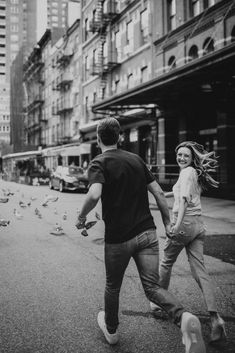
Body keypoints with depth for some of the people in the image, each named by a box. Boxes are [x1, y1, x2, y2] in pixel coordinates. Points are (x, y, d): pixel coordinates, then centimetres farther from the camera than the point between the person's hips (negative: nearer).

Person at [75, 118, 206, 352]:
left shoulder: (98, 163, -8)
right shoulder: (136, 159, 9)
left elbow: (94, 194, -27)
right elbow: (158, 193, 7)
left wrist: (82, 217, -10)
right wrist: (167, 223, 14)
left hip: (118, 237, -3)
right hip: (147, 232, 4)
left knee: (113, 286, 19)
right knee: (152, 287, 3)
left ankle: (111, 330, 39)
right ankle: (183, 318, -24)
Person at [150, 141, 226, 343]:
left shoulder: (188, 172, -8)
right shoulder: (196, 174, 18)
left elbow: (185, 198, -22)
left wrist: (178, 222, -31)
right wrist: (167, 194, 47)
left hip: (184, 224, -8)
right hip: (198, 226, 8)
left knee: (166, 263, 14)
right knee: (200, 271, 0)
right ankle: (215, 317, -12)